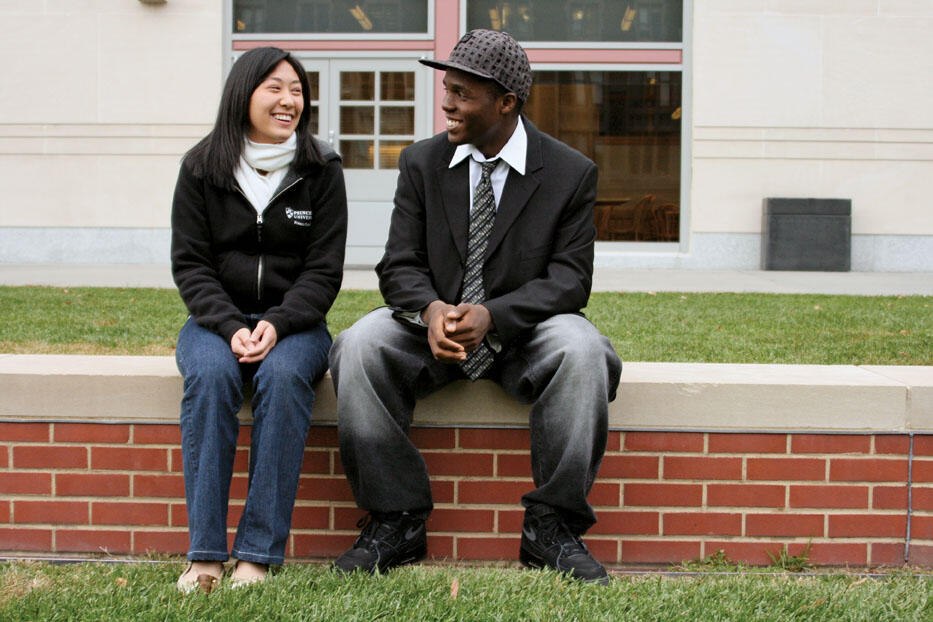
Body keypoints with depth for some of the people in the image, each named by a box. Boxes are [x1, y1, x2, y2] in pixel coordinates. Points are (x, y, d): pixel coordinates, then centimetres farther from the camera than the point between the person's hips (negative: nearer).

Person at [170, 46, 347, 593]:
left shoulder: (322, 169, 2)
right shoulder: (202, 168, 3)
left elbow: (324, 271, -2)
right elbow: (190, 264, 0)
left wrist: (277, 325, -19)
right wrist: (232, 327, -17)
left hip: (293, 320, 0)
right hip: (217, 317, 1)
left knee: (283, 375, -33)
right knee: (211, 374, -32)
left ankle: (259, 554, -30)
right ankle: (205, 554, -29)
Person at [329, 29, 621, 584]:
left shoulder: (571, 172, -4)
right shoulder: (422, 163, 4)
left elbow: (570, 279, -10)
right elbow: (400, 266, 0)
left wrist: (491, 315, -27)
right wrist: (431, 310, -25)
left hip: (523, 332, -2)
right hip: (434, 328, 2)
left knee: (582, 348, -34)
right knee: (359, 345, -27)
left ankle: (551, 526, -21)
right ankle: (397, 522, -17)